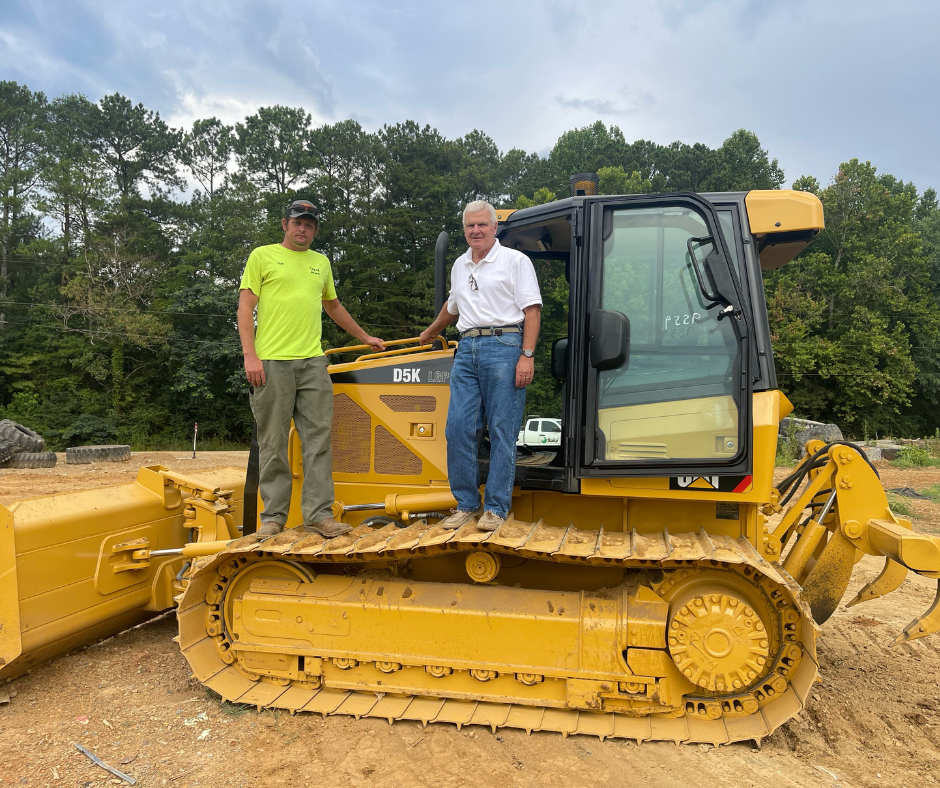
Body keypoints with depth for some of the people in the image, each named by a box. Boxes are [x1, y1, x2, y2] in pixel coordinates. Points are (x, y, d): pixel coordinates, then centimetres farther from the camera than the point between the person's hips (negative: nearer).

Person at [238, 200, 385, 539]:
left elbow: (334, 307, 32)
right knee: (274, 444, 2)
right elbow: (245, 308, 0)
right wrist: (250, 356, -11)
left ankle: (319, 514, 6)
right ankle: (273, 517, 11)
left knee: (318, 440, 0)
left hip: (313, 362, 4)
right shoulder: (263, 256, 6)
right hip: (272, 362, -4)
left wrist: (365, 337, 35)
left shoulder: (321, 263, 20)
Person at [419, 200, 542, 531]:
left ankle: (496, 507, 7)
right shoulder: (460, 266, 21)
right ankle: (466, 503, 13)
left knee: (502, 432, -3)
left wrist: (527, 355, -14)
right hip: (467, 350, 6)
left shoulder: (515, 261, 4)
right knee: (458, 429, 0)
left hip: (503, 347, -5)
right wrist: (430, 333, 50)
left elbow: (532, 310, -4)